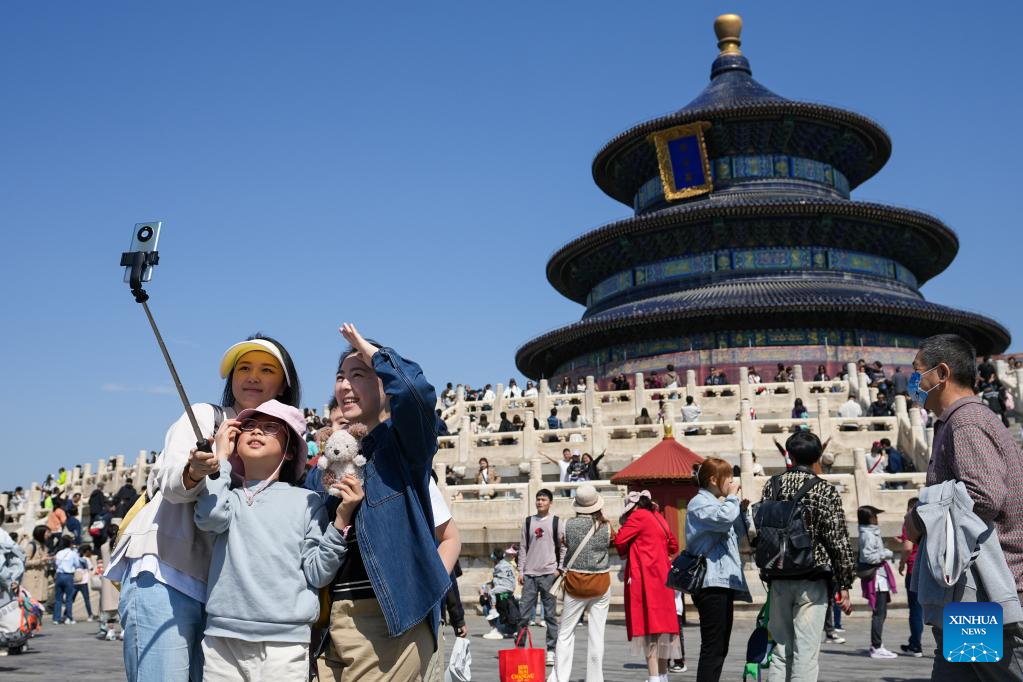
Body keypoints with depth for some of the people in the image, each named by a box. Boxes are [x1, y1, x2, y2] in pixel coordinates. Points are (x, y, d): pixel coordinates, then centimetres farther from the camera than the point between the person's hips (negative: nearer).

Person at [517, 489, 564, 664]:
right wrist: (521, 571, 5)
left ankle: (551, 651, 6)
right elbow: (523, 547, 11)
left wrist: (559, 569, -4)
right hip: (530, 573, 2)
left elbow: (563, 547, 6)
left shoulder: (556, 522, 5)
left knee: (550, 614, 2)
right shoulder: (528, 521, 11)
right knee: (523, 613, 1)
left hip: (549, 573, -2)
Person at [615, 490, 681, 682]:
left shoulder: (638, 516, -7)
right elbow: (673, 546, 24)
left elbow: (619, 540, -12)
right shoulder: (658, 517, 17)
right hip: (661, 578, 8)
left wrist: (624, 553, 7)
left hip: (644, 578, -8)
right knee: (660, 625, 13)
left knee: (648, 627, -9)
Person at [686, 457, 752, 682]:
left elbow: (738, 533, 30)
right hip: (711, 583, -10)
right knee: (713, 648, -12)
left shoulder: (716, 502, 22)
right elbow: (724, 518, -28)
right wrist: (732, 495, -11)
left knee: (720, 647, 13)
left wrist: (742, 509, 14)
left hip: (724, 582, 10)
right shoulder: (699, 503, -9)